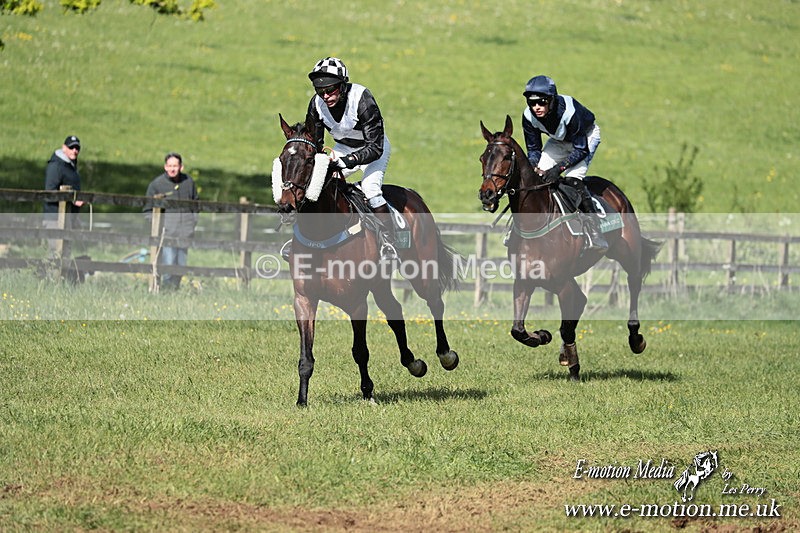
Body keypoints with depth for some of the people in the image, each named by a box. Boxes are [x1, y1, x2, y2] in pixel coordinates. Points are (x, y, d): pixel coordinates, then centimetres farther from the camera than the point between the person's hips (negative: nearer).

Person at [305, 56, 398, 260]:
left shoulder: (362, 99, -34)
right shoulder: (317, 104, -19)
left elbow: (375, 147, -34)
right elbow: (313, 143, -6)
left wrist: (347, 161, -46)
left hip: (373, 148, -5)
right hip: (343, 148, 5)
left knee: (370, 188, -28)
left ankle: (389, 245, -22)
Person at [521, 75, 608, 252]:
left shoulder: (569, 112, -39)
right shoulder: (529, 117, -23)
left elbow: (581, 150, -31)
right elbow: (533, 149, -10)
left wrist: (559, 168, -42)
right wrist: (533, 167, -32)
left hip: (586, 136, -6)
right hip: (559, 141, 6)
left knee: (573, 180, -25)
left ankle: (595, 237, -24)